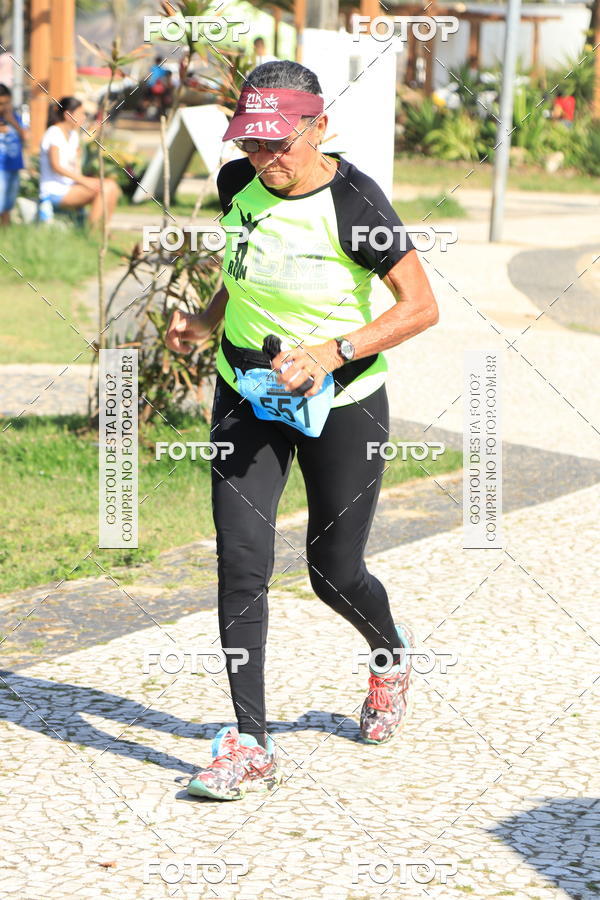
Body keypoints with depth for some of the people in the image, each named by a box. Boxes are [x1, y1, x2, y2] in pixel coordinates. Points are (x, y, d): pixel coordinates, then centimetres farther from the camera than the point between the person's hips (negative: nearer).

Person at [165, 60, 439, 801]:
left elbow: (421, 306, -19)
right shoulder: (237, 183, -3)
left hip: (341, 405, -4)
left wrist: (332, 352, -27)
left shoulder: (354, 202, -20)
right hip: (246, 396, 4)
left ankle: (390, 655, 42)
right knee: (241, 563, -8)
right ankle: (250, 743, -3)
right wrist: (206, 322, -1)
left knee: (334, 572, 6)